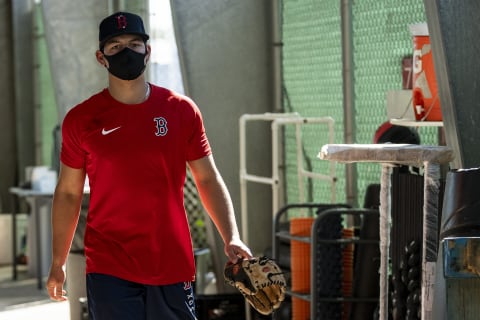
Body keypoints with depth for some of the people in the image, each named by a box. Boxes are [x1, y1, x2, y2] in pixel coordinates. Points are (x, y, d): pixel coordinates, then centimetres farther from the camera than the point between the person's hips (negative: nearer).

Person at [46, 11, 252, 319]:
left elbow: (208, 180, 7)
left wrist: (231, 238, -6)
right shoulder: (81, 120, 1)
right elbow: (68, 193, 8)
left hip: (173, 265, 1)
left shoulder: (182, 111, 3)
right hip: (109, 268, -1)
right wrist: (58, 262, 9)